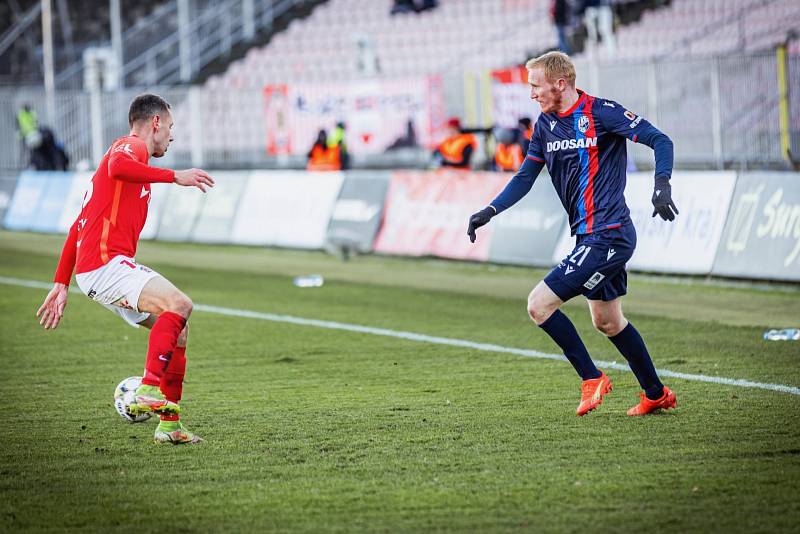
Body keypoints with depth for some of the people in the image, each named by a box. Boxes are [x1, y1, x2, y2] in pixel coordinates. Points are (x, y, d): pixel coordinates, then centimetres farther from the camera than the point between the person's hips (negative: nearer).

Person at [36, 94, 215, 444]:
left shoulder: (128, 150, 30)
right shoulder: (132, 146, 1)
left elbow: (79, 225, 30)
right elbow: (117, 167, -28)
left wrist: (61, 284, 29)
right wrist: (174, 176, -24)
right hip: (106, 262, -10)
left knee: (178, 327, 10)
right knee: (179, 304, -25)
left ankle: (169, 425, 8)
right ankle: (148, 392, -31)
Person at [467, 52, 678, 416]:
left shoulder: (601, 113, -14)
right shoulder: (546, 125, 9)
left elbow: (660, 140, -15)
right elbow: (525, 177, 15)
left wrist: (662, 185, -31)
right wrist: (489, 212, 4)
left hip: (607, 237, -9)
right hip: (589, 237, 9)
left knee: (539, 304, -13)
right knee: (607, 321, 18)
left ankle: (591, 379, 0)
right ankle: (656, 394, 32)